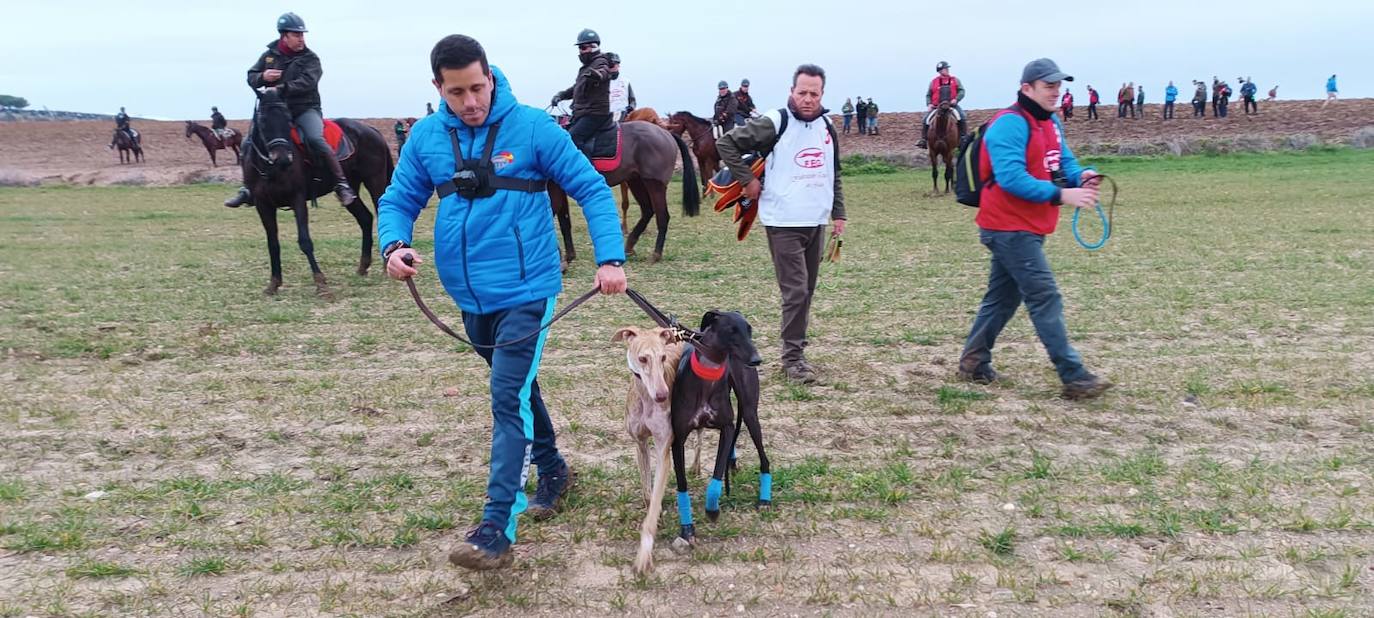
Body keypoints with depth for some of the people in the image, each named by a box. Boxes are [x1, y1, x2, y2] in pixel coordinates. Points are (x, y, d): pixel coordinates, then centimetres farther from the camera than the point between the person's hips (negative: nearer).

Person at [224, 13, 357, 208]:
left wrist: (281, 88, -31)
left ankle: (342, 184, -26)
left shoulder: (310, 58, -2)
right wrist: (263, 77, -9)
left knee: (315, 139, -31)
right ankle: (248, 189, 19)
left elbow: (306, 82, -19)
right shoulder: (269, 55, 10)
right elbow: (251, 77, 15)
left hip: (305, 109, -5)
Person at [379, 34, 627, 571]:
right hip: (470, 296, 6)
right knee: (518, 389, 21)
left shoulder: (532, 128, -9)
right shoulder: (425, 137, 2)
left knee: (509, 398, -11)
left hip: (525, 292, -5)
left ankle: (496, 530, -7)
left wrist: (610, 258, -20)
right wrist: (394, 245, -13)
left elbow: (592, 190, -7)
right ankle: (553, 470, 43)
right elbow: (398, 200, 9)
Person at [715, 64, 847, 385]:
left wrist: (839, 213, 15)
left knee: (807, 291, 13)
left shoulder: (827, 127, 10)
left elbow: (834, 175, 20)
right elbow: (726, 144, -12)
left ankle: (795, 351, 26)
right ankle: (792, 358, 2)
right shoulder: (774, 123, -11)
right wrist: (747, 181, -13)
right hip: (783, 223, -7)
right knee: (795, 291, -8)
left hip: (817, 222, 7)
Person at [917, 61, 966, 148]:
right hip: (936, 107, 1)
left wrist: (956, 99, -14)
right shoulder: (934, 82, 10)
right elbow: (928, 95, 14)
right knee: (925, 120, -16)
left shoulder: (955, 80, 11)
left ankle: (963, 137, -19)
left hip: (952, 105, -1)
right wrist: (929, 104, -4)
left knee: (962, 117, -27)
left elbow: (961, 91, 5)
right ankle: (923, 139, -6)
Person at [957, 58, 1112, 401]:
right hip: (1010, 228, -10)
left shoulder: (1051, 123, 14)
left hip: (1025, 229, 10)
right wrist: (1061, 195, -30)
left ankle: (973, 363, 26)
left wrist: (1080, 176, -8)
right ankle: (1074, 377, -8)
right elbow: (1011, 177, -27)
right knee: (1045, 298, -10)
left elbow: (1063, 160, 16)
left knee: (1003, 297, 15)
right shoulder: (1010, 124, -17)